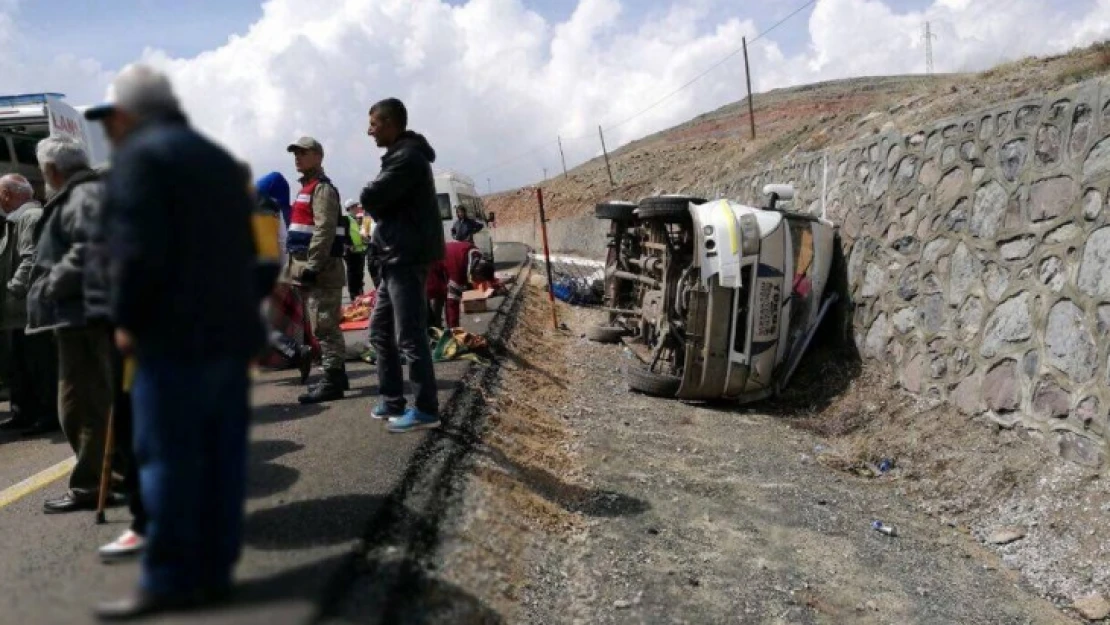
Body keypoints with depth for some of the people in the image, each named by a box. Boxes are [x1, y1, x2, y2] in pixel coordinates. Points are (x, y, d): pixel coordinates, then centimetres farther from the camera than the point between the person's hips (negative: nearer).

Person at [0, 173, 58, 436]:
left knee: (41, 364, -5)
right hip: (22, 309, 11)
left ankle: (49, 415, 0)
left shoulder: (32, 217, -12)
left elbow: (31, 260, -21)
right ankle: (24, 413, 23)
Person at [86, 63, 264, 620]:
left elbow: (137, 250, -17)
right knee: (221, 456, 8)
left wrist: (126, 320, -7)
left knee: (167, 458, -3)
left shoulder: (139, 156, -6)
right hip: (229, 328, 8)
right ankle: (214, 571, 14)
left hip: (175, 333, -8)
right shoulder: (218, 158, 20)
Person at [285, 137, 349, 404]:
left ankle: (332, 381, -10)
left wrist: (312, 266, -24)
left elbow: (325, 230, -20)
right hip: (312, 266, 10)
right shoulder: (308, 187, 22)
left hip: (322, 267, -10)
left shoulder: (322, 187, -9)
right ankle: (337, 374, 22)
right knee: (326, 325, 14)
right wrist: (303, 266, 21)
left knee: (324, 325, -11)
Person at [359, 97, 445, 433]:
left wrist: (372, 196, 1)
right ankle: (393, 400, 22)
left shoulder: (407, 157, -14)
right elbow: (385, 202, 18)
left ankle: (426, 409, -2)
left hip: (407, 258, -11)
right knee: (380, 331, 14)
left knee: (409, 336, -8)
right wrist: (378, 203, -2)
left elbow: (369, 198, -19)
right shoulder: (400, 156, 20)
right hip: (394, 258, 11)